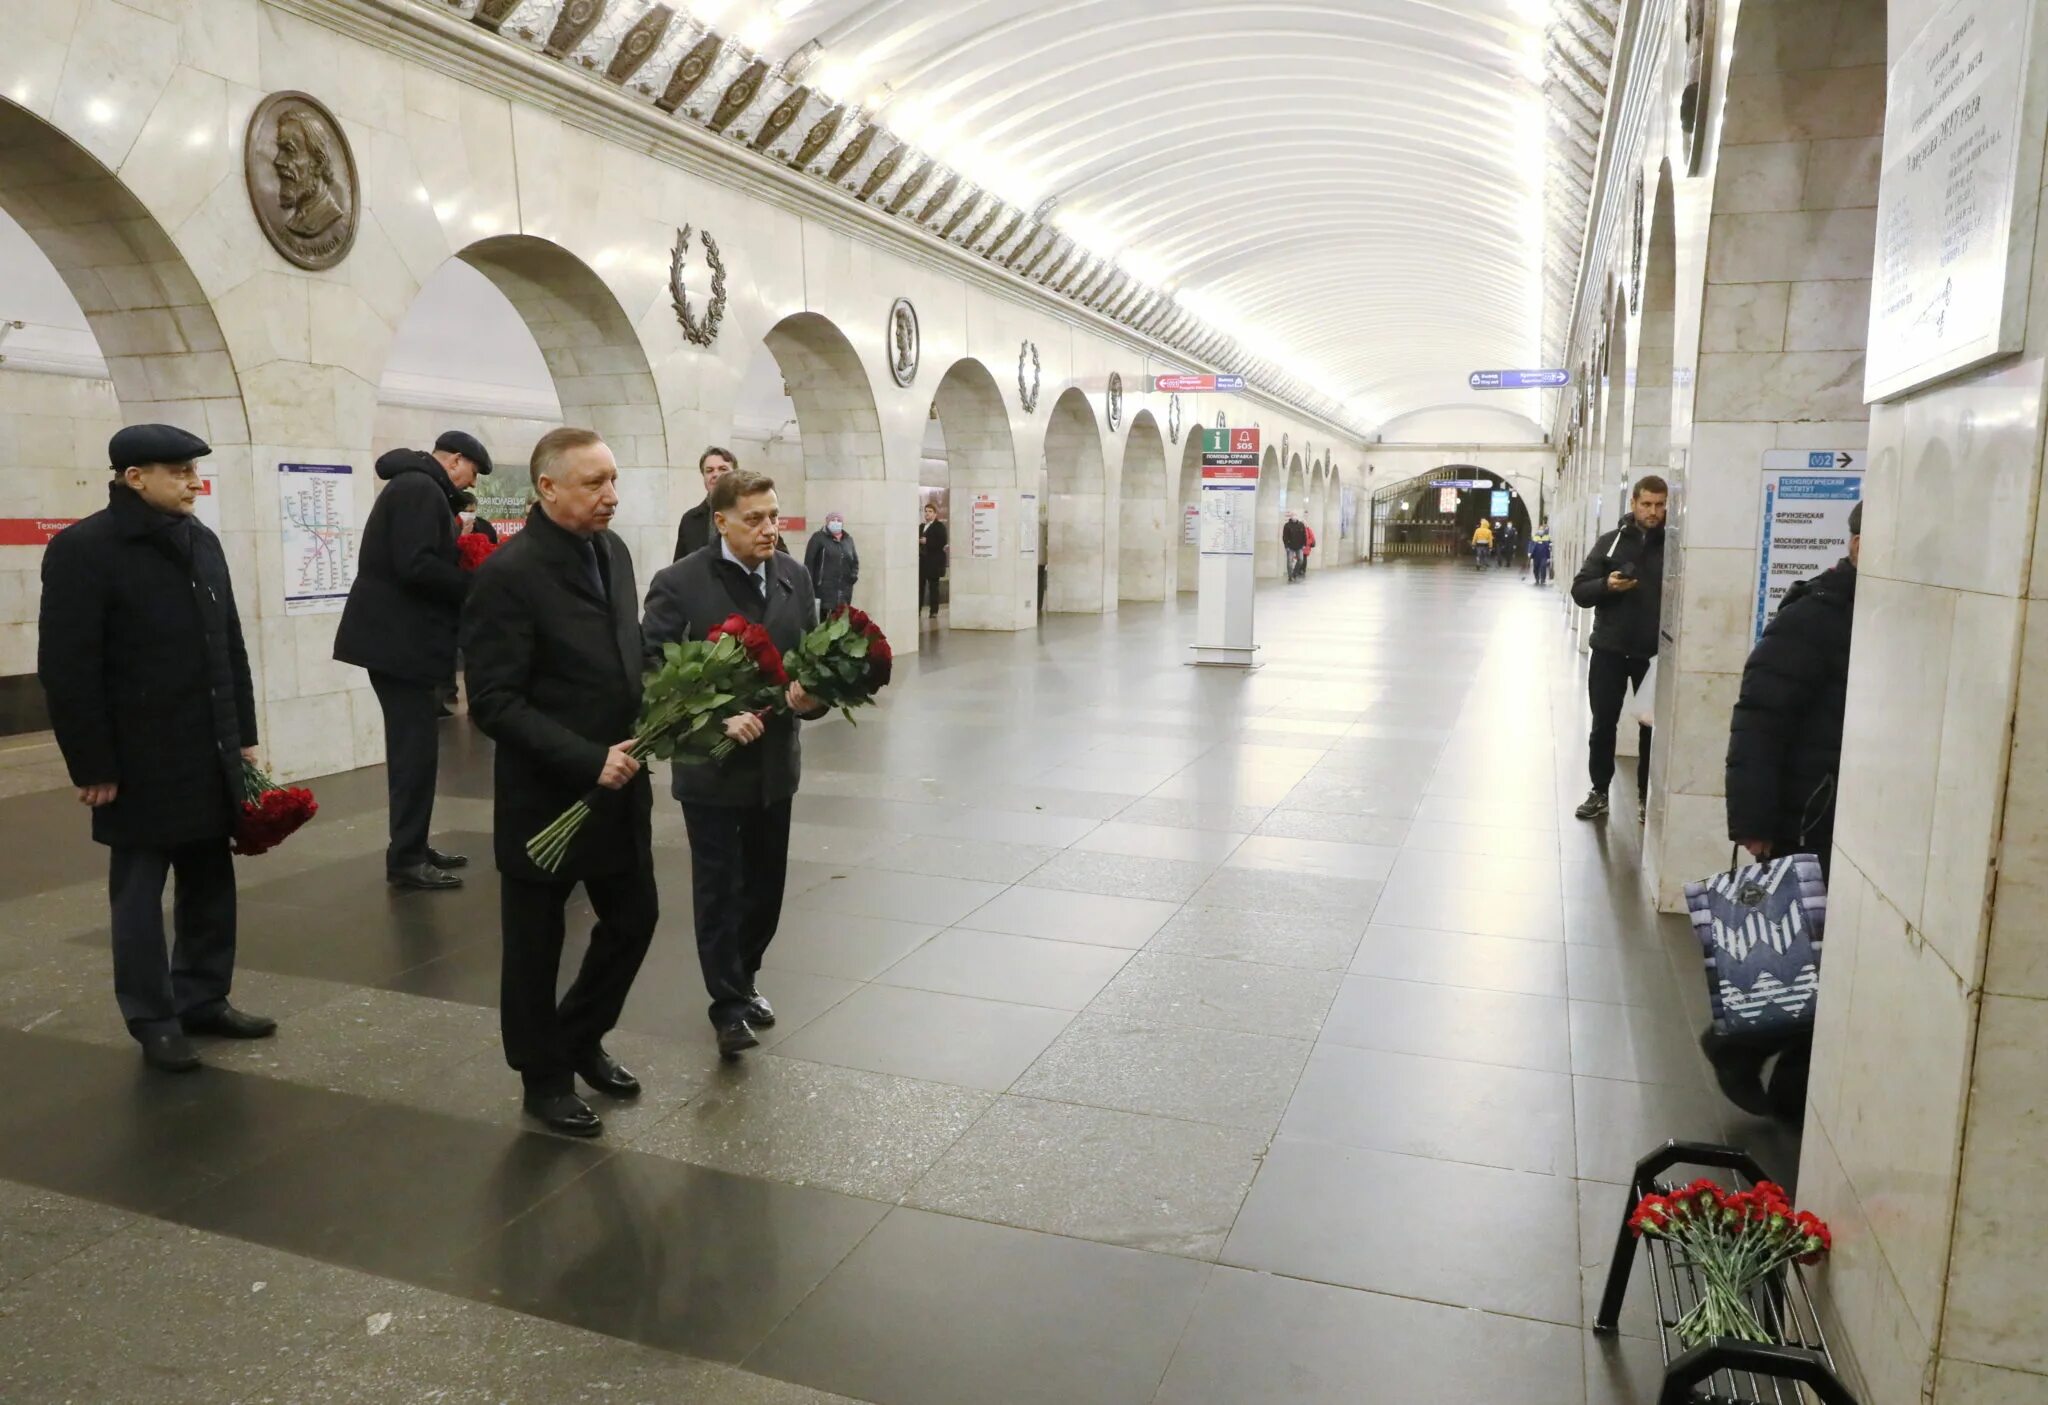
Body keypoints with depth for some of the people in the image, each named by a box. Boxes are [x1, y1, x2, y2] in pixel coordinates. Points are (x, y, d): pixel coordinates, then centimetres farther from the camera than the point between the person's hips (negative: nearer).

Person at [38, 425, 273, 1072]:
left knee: (211, 883, 13)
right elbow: (68, 669, -13)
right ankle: (154, 1020, 18)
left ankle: (203, 999, 27)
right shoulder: (83, 549, -11)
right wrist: (92, 765, -14)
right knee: (140, 891, 7)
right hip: (141, 760, -6)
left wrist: (244, 733, 11)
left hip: (211, 752, 6)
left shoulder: (202, 541, 9)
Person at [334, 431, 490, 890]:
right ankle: (406, 860, 0)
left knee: (413, 748, 14)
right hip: (399, 640, -11)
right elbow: (415, 566, -25)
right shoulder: (421, 489, -14)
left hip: (400, 637, 11)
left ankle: (412, 848, 22)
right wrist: (475, 586, -15)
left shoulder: (416, 488, 19)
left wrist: (469, 573, 7)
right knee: (416, 750, -6)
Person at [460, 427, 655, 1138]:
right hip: (545, 797, -7)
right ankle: (544, 1077, 32)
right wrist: (587, 759, -25)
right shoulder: (509, 572, -18)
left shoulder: (612, 550, 4)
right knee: (536, 944, 11)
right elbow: (495, 702, -21)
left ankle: (580, 1039, 39)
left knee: (634, 918, 15)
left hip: (618, 785, 7)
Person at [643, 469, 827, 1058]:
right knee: (718, 887, 4)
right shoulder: (678, 583, -13)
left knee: (766, 881, 15)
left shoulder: (794, 576, 3)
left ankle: (745, 977, 35)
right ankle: (729, 1003, 16)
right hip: (711, 762, -5)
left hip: (775, 759, 5)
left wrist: (810, 694, -14)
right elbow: (656, 671, -16)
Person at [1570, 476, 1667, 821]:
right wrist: (1606, 585, -19)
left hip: (1655, 653, -1)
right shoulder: (1610, 542, 2)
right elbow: (1579, 590, 1)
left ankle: (1647, 795, 21)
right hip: (1609, 651, 1)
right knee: (1603, 724, 8)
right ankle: (1599, 792, 20)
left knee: (1653, 726, 8)